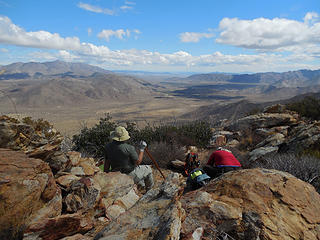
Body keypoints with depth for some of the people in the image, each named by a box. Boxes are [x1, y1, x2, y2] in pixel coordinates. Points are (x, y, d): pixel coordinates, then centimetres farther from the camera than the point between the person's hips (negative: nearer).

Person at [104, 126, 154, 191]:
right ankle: (149, 189, 39)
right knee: (148, 169, 20)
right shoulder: (129, 148, -27)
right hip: (130, 176, -6)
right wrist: (142, 149, -5)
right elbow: (138, 162, -16)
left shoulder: (108, 146, -10)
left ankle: (142, 186, 47)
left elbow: (106, 163, 0)